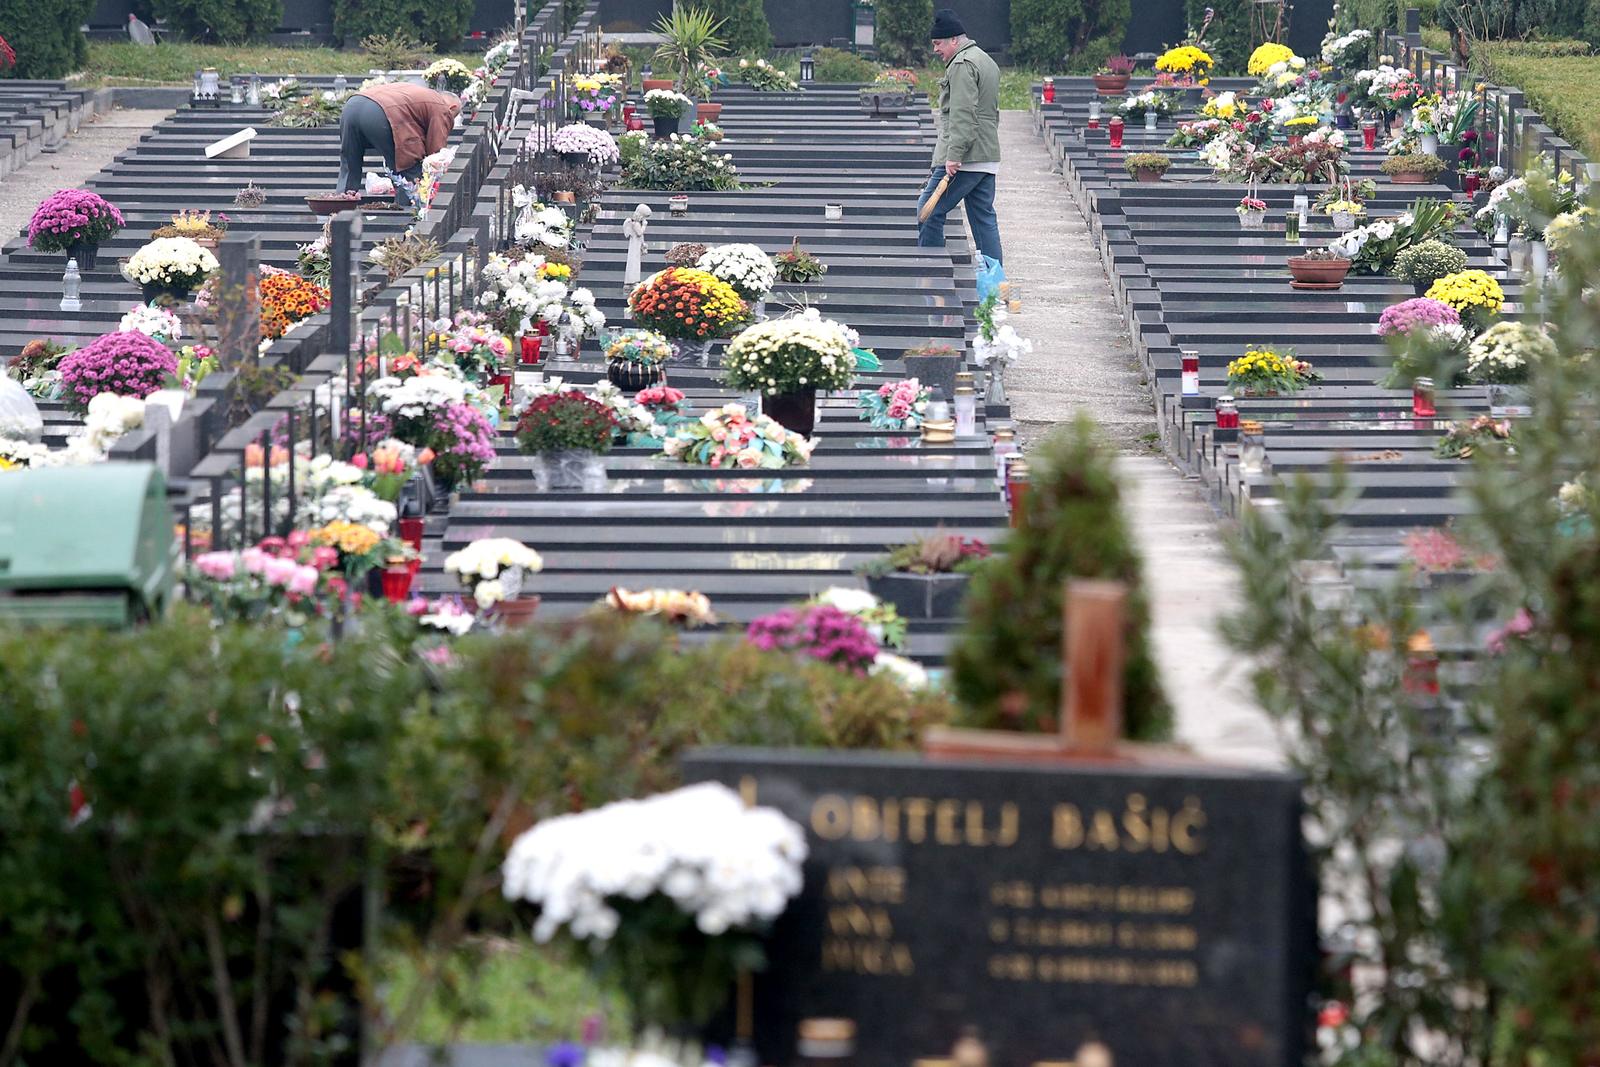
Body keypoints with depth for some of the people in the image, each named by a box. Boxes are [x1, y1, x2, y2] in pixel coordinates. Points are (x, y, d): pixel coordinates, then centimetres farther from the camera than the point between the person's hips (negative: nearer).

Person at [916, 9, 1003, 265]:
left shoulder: (962, 65, -11)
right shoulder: (987, 61, 22)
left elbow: (963, 115, -21)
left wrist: (954, 155, -24)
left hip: (963, 158, -10)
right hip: (989, 158, 10)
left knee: (928, 213, -5)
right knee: (984, 218, 9)